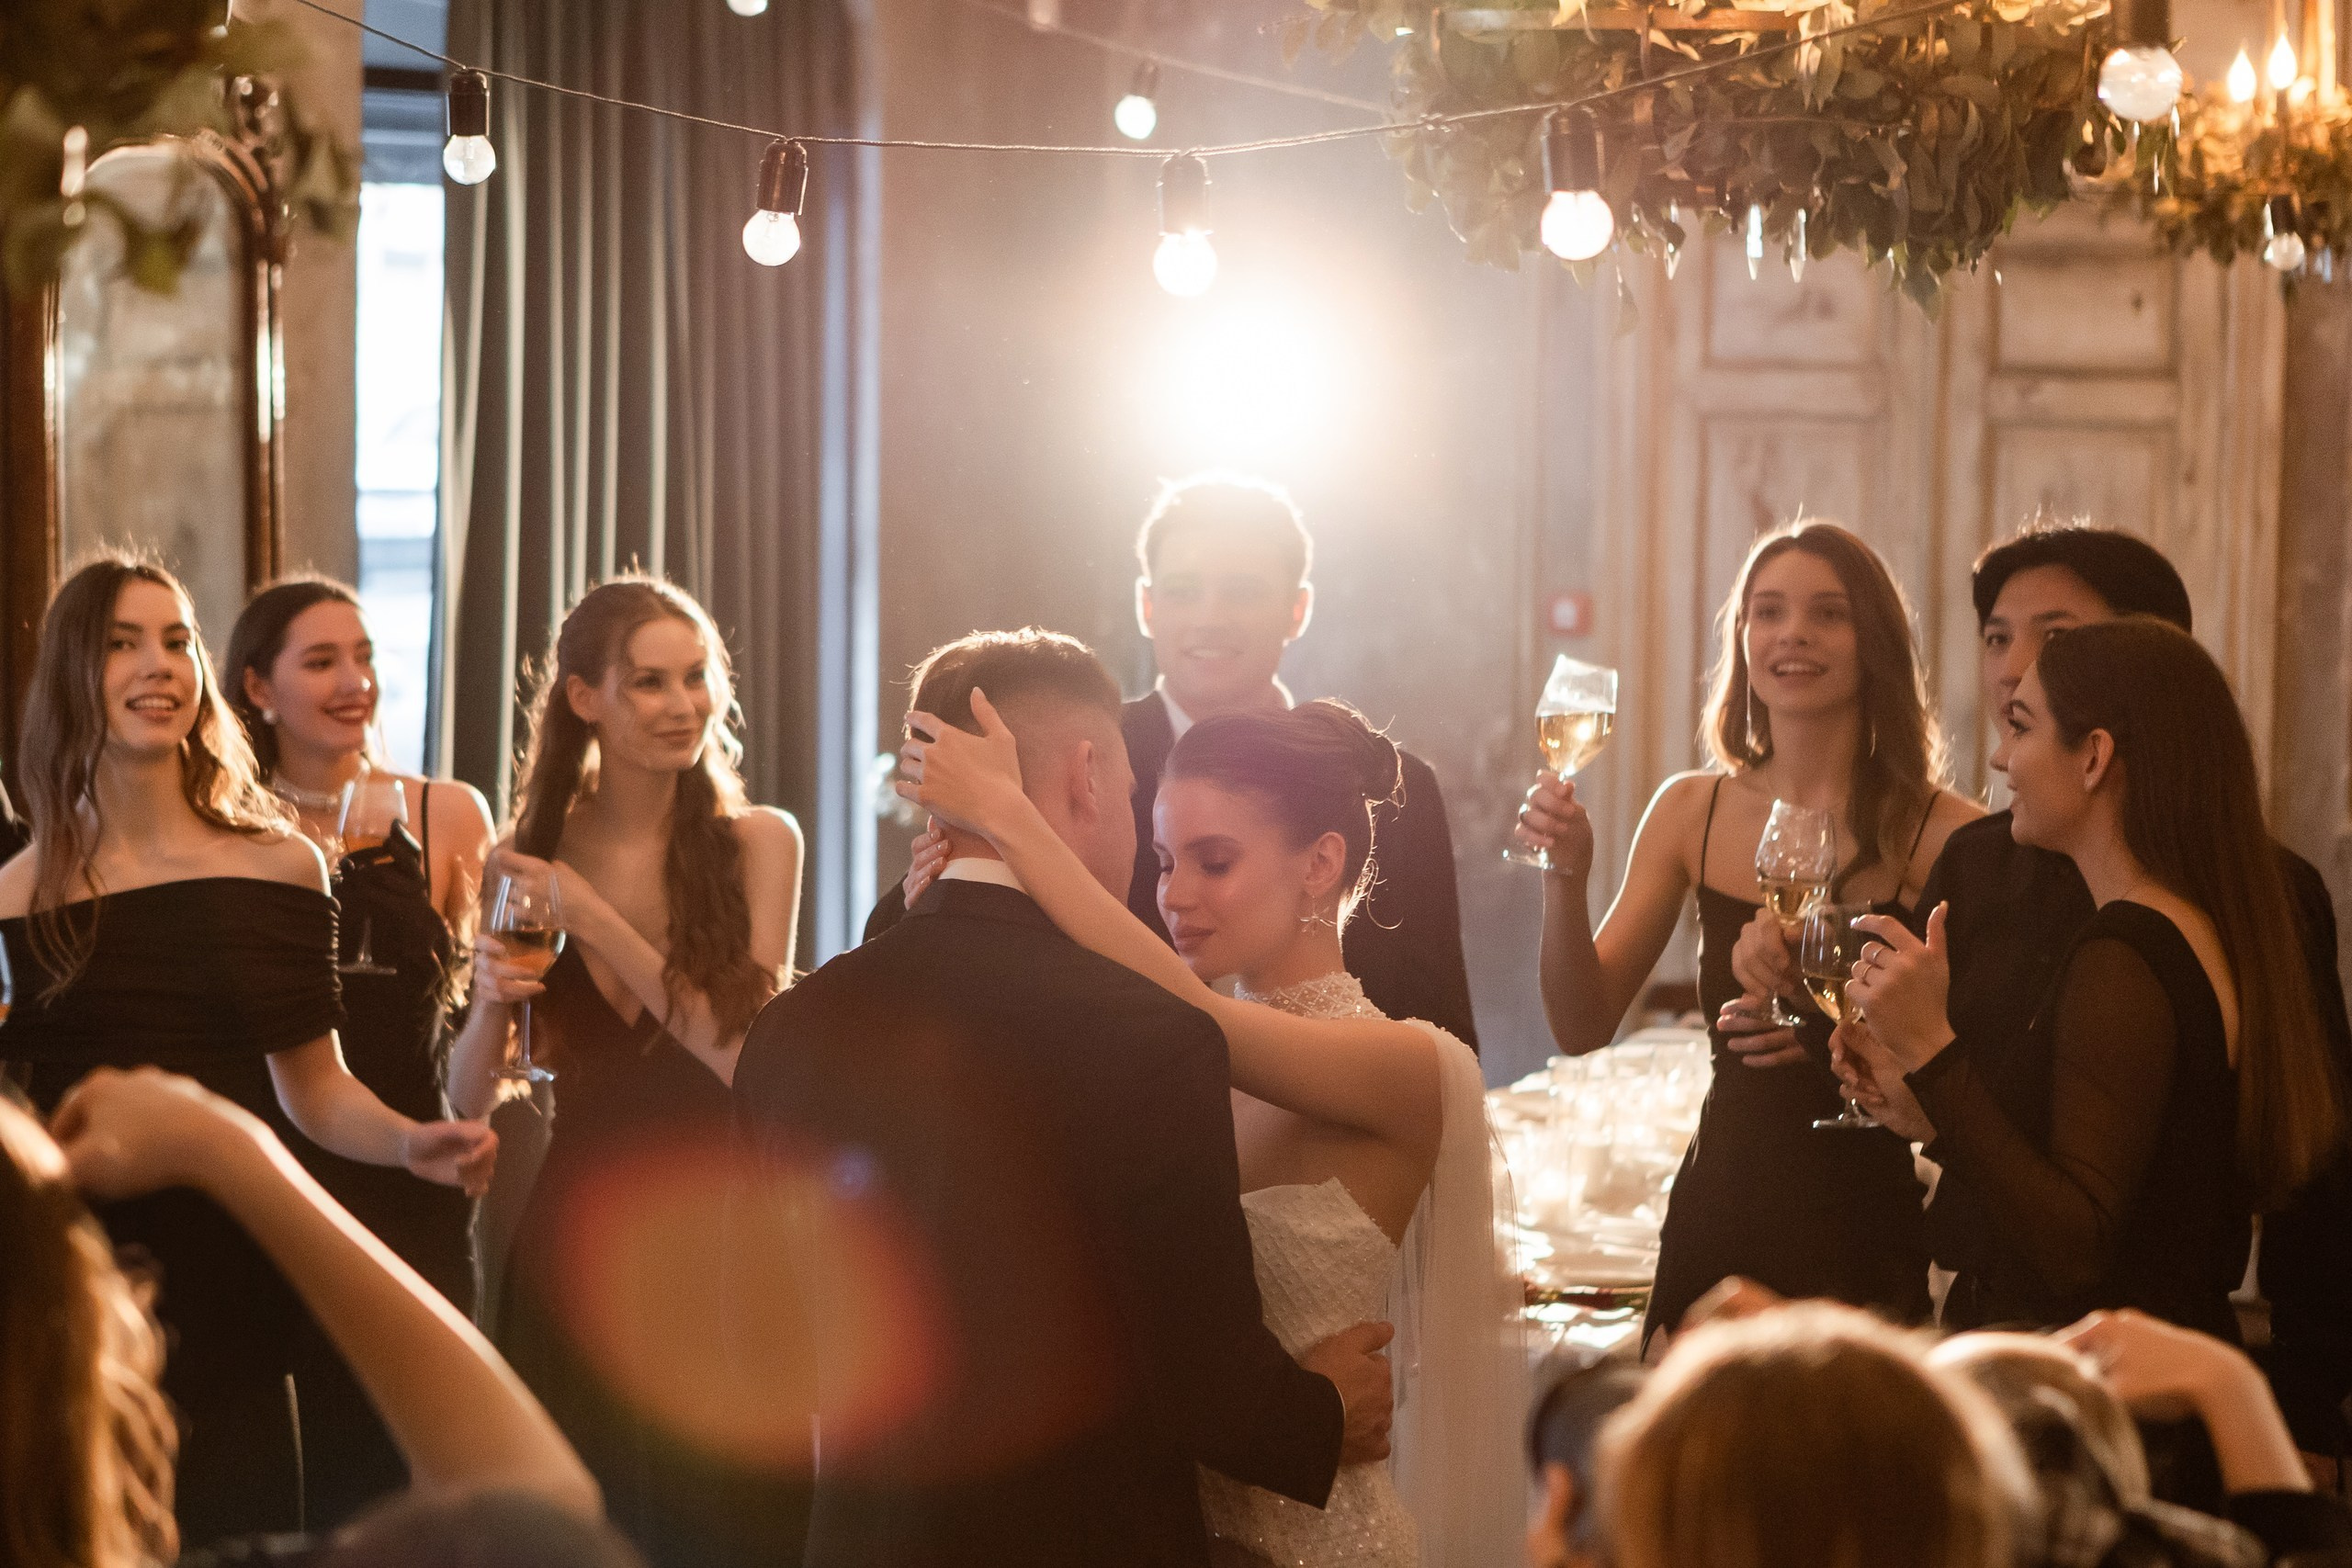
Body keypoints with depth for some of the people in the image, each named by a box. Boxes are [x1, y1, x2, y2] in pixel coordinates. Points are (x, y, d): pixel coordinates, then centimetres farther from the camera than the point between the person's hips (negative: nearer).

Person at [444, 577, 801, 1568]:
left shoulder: (757, 842, -2)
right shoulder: (525, 861, 3)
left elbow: (749, 1055, -12)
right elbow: (467, 1099, 5)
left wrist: (599, 925, -14)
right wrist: (490, 1003, -15)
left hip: (718, 1234, -2)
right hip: (578, 1235, 2)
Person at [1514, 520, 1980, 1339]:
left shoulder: (1943, 833, -8)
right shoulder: (1691, 811, 6)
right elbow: (1584, 1026, 5)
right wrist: (1566, 874, -9)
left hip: (1868, 1241, -3)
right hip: (1718, 1219, 4)